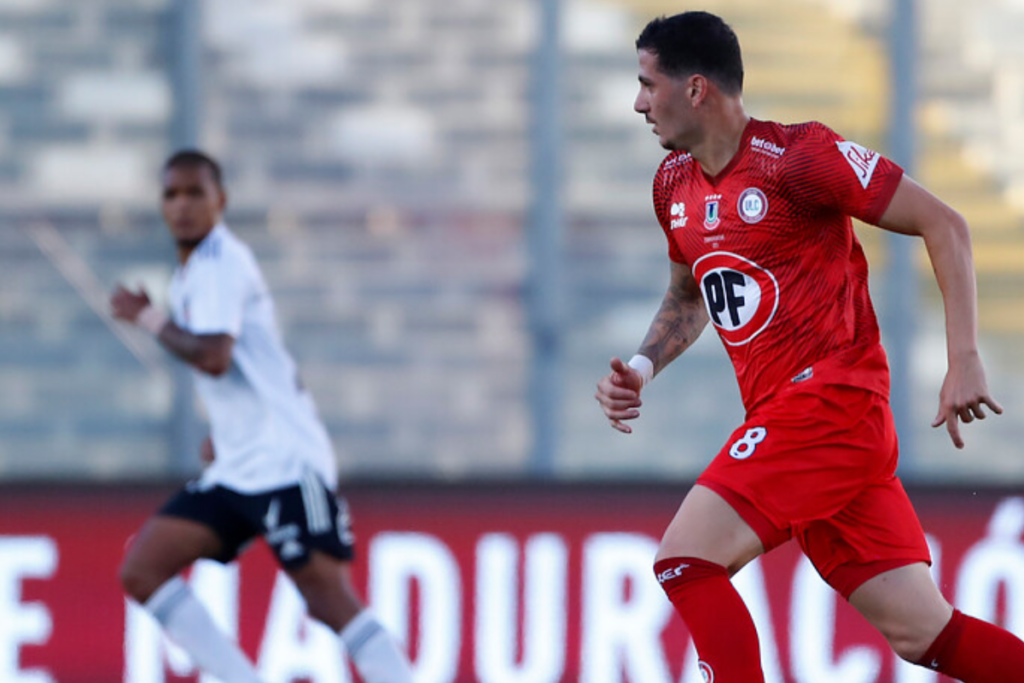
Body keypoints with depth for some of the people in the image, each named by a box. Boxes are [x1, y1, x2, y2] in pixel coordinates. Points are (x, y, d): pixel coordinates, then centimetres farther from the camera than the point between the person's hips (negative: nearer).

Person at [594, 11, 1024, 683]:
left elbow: (944, 225, -9)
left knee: (684, 560, -17)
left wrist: (965, 362, -15)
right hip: (779, 417, 8)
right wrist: (642, 367, 12)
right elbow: (689, 299, 31)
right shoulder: (674, 184, 13)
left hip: (831, 398, -8)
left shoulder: (798, 155, -11)